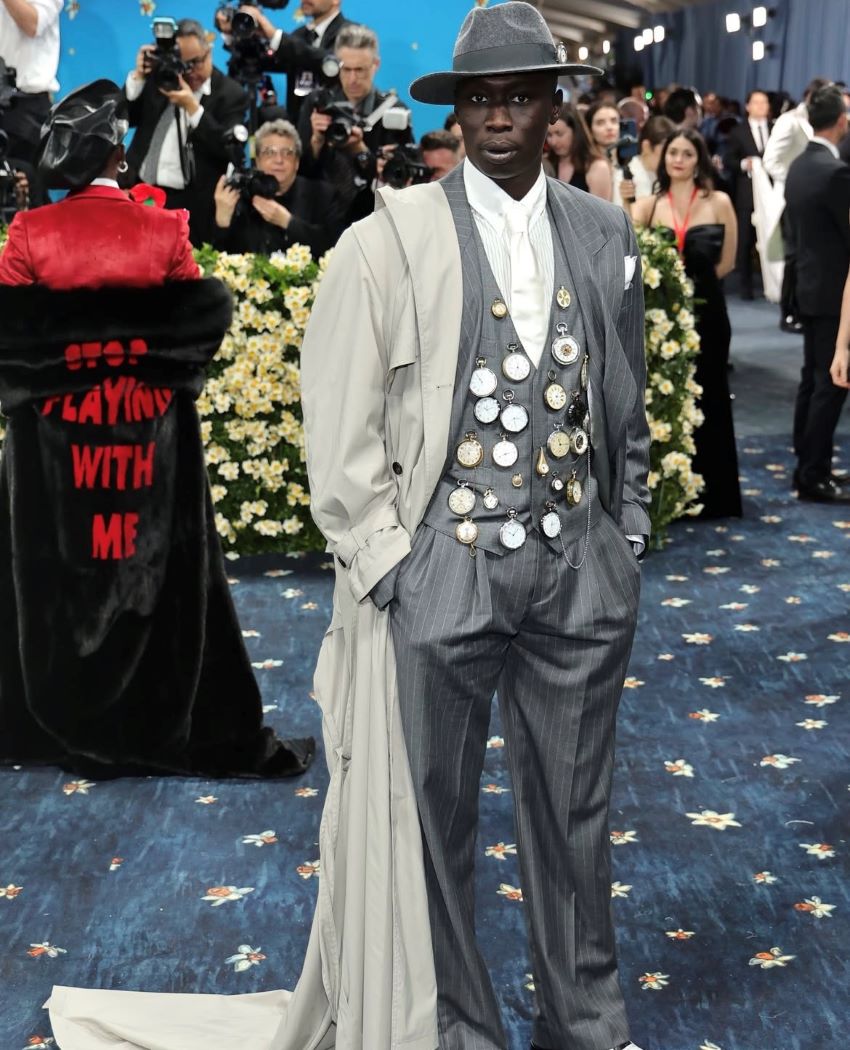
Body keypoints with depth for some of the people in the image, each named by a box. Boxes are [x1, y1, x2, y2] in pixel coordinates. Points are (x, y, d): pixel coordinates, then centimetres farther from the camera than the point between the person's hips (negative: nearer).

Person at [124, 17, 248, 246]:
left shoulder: (230, 94, -3)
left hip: (192, 205, -3)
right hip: (140, 192, 3)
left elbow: (230, 152, -13)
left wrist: (192, 106, -19)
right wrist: (138, 76, -7)